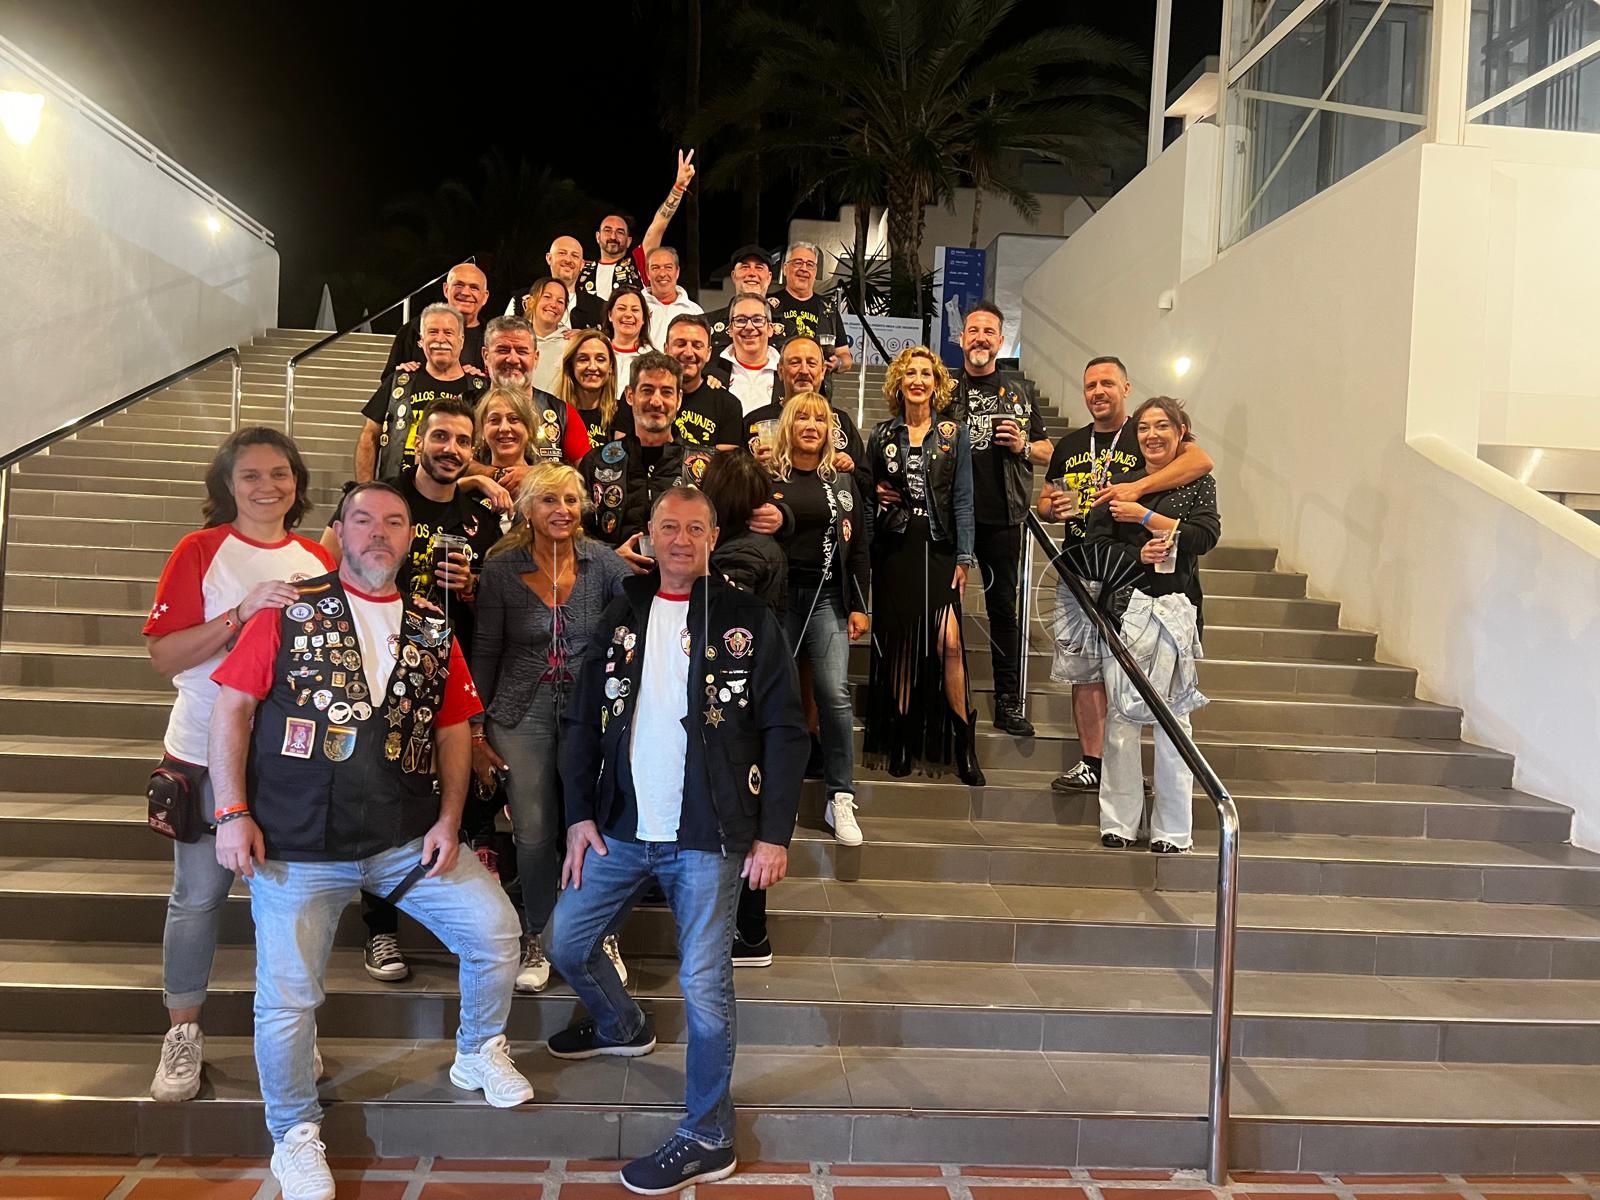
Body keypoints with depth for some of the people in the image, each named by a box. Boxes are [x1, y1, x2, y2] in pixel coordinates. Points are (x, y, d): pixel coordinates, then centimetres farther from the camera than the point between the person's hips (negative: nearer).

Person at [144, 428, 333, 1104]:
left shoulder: (318, 562, 7)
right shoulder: (200, 552, -4)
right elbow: (163, 655, -11)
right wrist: (242, 615, -21)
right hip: (208, 751, -3)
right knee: (199, 895, 3)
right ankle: (182, 1036, 20)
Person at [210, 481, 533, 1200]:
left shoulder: (433, 631, 7)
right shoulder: (290, 612, -2)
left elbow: (454, 729, 10)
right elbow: (232, 706, -4)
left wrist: (448, 820, -1)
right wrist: (232, 813, -10)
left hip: (408, 837, 3)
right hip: (298, 845, -2)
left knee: (494, 929, -5)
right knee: (288, 995, 3)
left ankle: (478, 1054, 23)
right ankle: (294, 1135, 28)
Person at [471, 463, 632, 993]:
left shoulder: (602, 562, -2)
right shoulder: (501, 568, -3)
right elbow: (484, 652, 2)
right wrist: (476, 731, 1)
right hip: (522, 716, 0)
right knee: (534, 834, 1)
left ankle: (604, 937, 21)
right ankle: (535, 941, 23)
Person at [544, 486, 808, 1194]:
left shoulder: (748, 621, -4)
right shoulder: (622, 617, 8)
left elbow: (785, 732, -5)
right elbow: (584, 720, 10)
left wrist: (775, 834, -10)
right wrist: (580, 815, 2)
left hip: (708, 836, -5)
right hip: (622, 830, 5)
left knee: (703, 982, -3)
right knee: (565, 941, 13)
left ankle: (707, 1140, 15)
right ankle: (623, 1028, 43)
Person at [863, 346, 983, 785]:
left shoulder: (954, 434, 7)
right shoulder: (882, 435, 11)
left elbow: (962, 499, 2)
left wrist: (964, 557, -4)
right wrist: (876, 494, 0)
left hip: (938, 547, -2)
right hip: (894, 547, 2)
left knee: (948, 642, -14)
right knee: (898, 641, 2)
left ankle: (963, 745, -4)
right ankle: (900, 741, 12)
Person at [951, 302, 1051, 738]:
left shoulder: (1018, 390, 11)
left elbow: (1047, 451, 16)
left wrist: (1023, 446, -5)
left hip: (1003, 515, 1)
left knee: (1003, 607, 5)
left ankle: (1008, 702, 11)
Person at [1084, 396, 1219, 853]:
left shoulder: (1198, 482, 9)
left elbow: (1205, 535, -8)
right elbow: (1096, 541, 3)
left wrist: (1144, 516, -9)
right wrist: (1138, 555, -13)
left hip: (1175, 609, -1)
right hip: (1124, 606, 1)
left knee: (1172, 716, -1)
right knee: (1121, 715, -1)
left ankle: (1173, 830, 6)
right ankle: (1119, 822, 7)